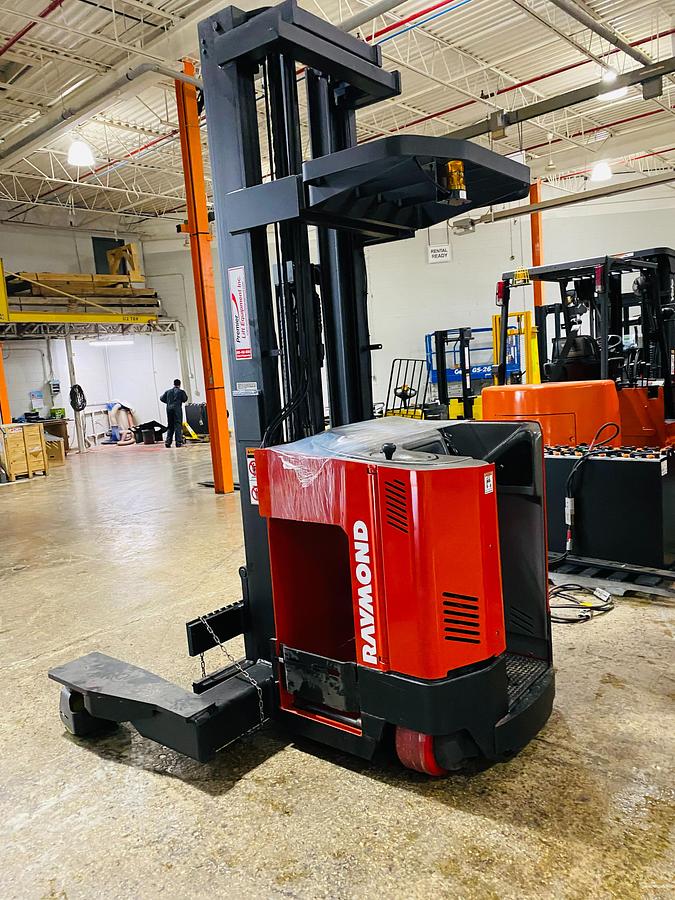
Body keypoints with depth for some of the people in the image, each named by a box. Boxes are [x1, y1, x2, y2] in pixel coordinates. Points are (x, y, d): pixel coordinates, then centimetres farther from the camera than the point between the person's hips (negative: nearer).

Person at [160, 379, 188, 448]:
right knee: (178, 425, -2)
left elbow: (162, 398, 12)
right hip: (177, 409, -4)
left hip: (169, 409, 4)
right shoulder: (181, 391, -1)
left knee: (170, 426, 12)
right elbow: (185, 399, 0)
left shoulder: (168, 391, 11)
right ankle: (178, 442, -8)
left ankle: (168, 441, 5)